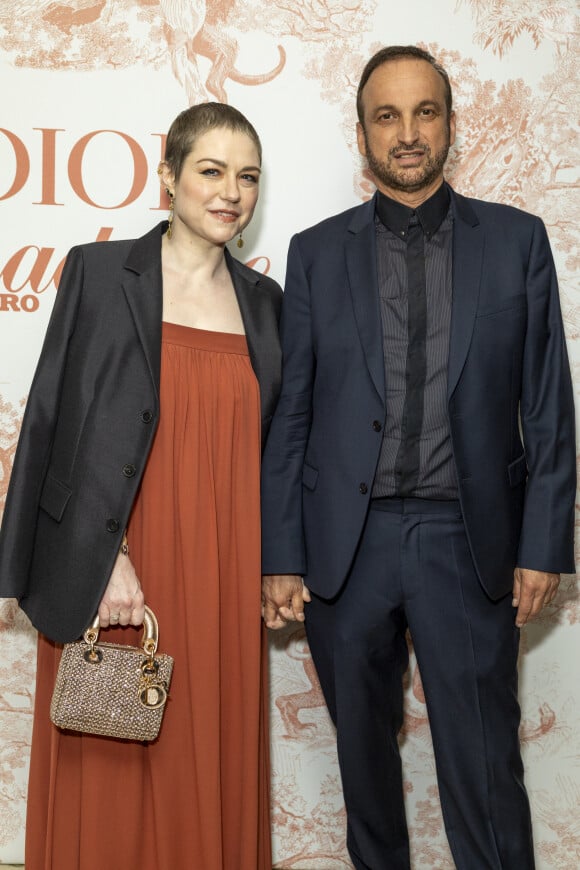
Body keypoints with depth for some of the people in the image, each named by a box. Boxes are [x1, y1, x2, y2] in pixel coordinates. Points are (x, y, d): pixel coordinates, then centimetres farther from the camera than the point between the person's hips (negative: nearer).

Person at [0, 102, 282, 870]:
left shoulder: (264, 300, 11)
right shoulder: (99, 272, -1)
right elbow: (64, 422, -5)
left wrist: (279, 567, 9)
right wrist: (104, 555, -13)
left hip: (226, 577, 4)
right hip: (116, 568, -3)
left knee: (215, 771, 11)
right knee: (113, 776, 6)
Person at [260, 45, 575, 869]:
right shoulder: (316, 253, 4)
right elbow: (290, 413, 3)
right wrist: (280, 555, -1)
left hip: (468, 541, -1)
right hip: (346, 543, 2)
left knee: (484, 764, 3)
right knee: (363, 748, 17)